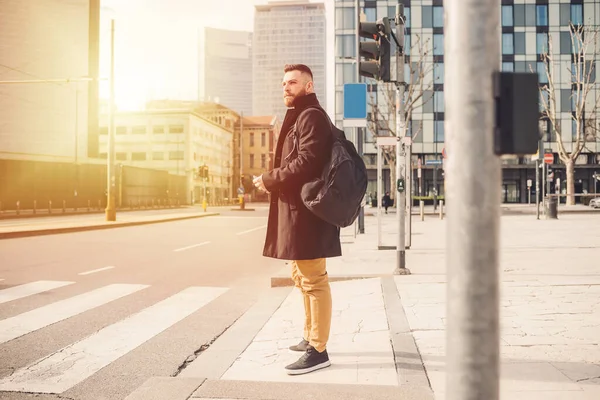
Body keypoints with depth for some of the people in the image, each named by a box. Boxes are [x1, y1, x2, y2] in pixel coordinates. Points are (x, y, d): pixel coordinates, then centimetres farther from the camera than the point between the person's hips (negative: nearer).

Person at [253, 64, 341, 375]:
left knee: (313, 280, -7)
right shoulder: (298, 117, 22)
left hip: (306, 210, -11)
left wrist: (269, 180, -13)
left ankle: (318, 350, 0)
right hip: (296, 209, 11)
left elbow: (306, 163, -23)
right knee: (302, 277, 18)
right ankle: (310, 337, 31)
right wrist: (273, 181, 7)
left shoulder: (311, 117, -10)